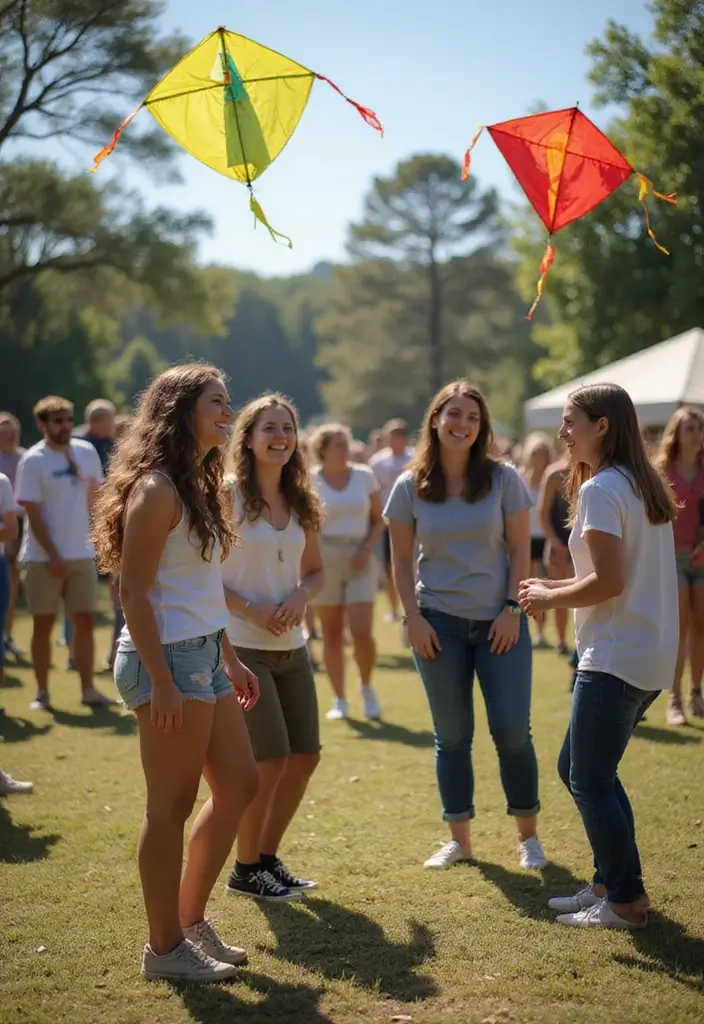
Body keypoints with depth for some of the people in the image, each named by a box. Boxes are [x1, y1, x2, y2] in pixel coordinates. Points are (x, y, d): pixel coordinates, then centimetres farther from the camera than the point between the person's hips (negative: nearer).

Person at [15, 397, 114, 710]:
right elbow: (33, 514, -12)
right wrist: (53, 556, -17)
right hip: (43, 557, -4)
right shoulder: (33, 461, -10)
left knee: (85, 622, 3)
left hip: (82, 553, 4)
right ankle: (42, 693, 11)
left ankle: (88, 690, 8)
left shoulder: (87, 452, 4)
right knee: (43, 624, 3)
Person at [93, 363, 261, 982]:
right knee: (172, 806, -1)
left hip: (206, 656, 10)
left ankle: (191, 919, 26)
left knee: (238, 785, 14)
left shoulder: (199, 485, 15)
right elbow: (134, 592, -18)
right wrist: (160, 682, -21)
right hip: (169, 658, -10)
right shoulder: (156, 488, -15)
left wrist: (231, 660, 19)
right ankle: (165, 948, 12)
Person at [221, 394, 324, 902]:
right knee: (272, 761, -5)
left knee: (306, 757, 8)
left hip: (292, 646, 7)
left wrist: (298, 599, -6)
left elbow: (315, 571, 15)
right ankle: (246, 870, 13)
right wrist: (249, 610, -20)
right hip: (242, 646, -7)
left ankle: (268, 857, 25)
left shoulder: (301, 501, 8)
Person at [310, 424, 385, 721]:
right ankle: (339, 700, 14)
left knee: (362, 632, -10)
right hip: (325, 560, -1)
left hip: (360, 560, 1)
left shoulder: (364, 476, 4)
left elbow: (378, 520, 8)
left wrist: (366, 550, -7)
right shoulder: (310, 480, -1)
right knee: (331, 635, 3)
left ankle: (366, 686, 16)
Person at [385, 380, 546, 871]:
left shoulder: (504, 478, -3)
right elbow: (402, 558, 4)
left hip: (500, 622, -1)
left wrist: (512, 609, -8)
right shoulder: (410, 487, 0)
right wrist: (413, 617, -4)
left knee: (512, 731, -2)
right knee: (452, 735, 7)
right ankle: (459, 839, 18)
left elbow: (520, 548, -1)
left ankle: (529, 835, 15)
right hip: (439, 623, 1)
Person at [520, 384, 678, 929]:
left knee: (590, 780, -1)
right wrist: (558, 588, 16)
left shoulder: (600, 489, -15)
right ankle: (611, 882, 23)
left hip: (615, 657, -10)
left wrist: (550, 598, -6)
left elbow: (609, 582, -21)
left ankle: (625, 901, 6)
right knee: (580, 767, 18)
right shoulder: (645, 485, 14)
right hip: (652, 656, 10)